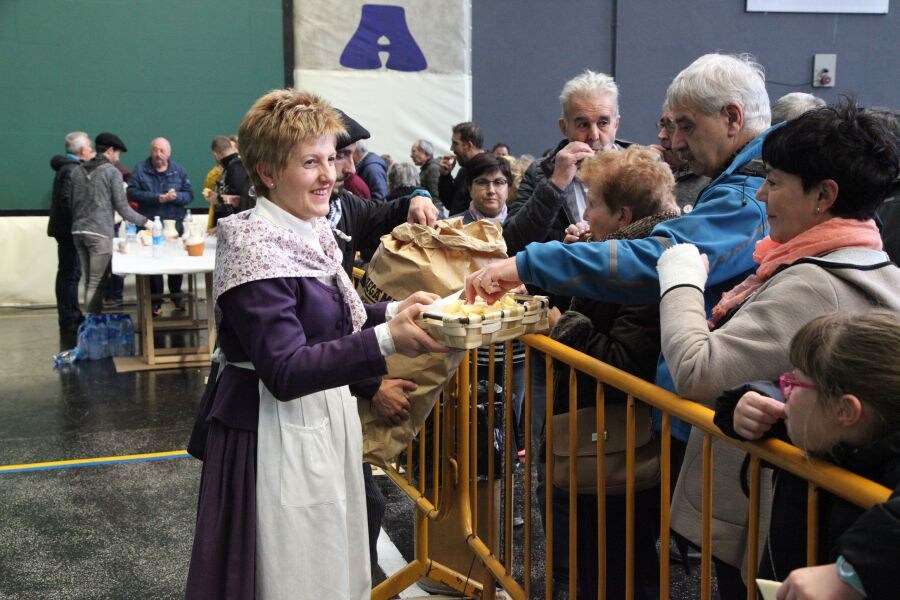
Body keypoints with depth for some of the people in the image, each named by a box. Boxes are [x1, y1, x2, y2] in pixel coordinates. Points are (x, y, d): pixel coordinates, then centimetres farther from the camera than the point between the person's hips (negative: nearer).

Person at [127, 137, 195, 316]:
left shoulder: (179, 171, 7)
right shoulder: (140, 170, 3)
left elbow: (189, 194, 1)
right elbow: (132, 193, -9)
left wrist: (176, 196, -20)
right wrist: (157, 198, -18)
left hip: (174, 224, 1)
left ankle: (176, 295, 27)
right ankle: (156, 301, 10)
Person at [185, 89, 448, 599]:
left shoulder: (312, 232, 5)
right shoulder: (256, 250, -21)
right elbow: (285, 371, -27)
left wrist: (395, 311, 0)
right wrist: (387, 339, -35)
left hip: (327, 421, 9)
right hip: (278, 436, -9)